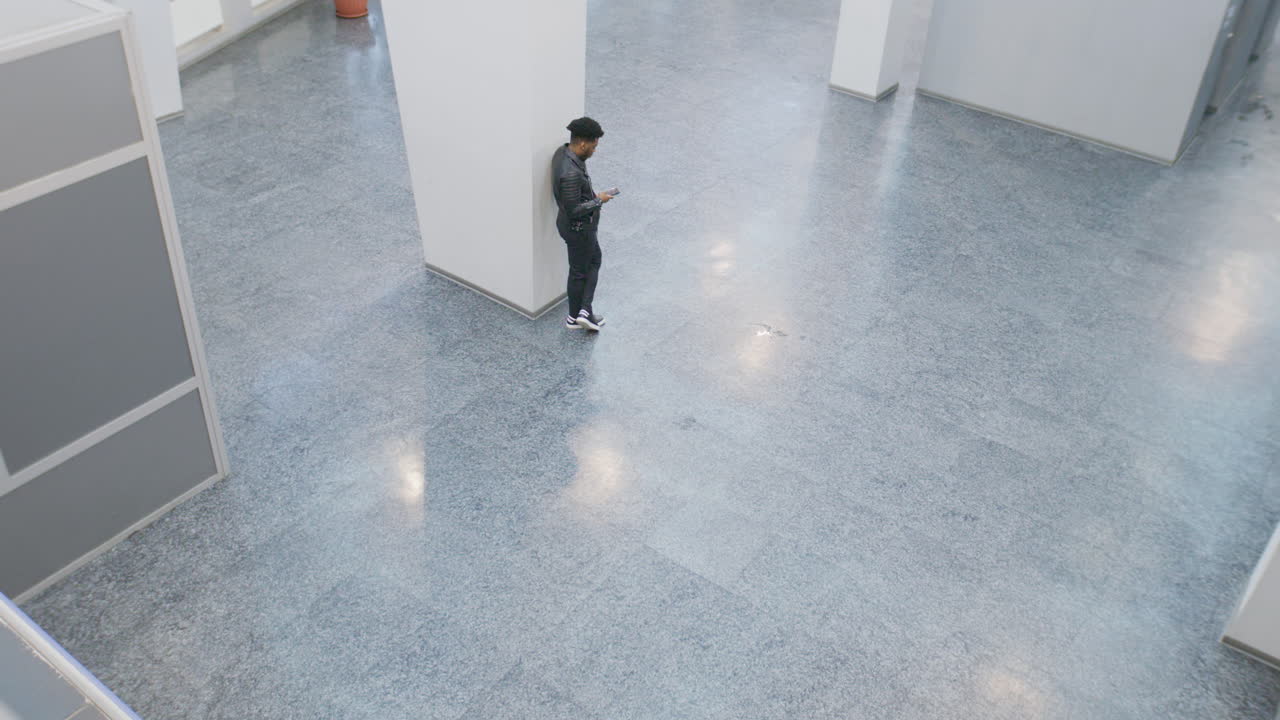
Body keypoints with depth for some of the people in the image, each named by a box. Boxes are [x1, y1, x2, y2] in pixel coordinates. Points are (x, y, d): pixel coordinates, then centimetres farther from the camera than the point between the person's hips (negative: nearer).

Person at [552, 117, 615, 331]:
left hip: (581, 224, 10)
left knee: (594, 260, 24)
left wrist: (592, 196, 7)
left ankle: (585, 311, 26)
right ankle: (574, 317, 30)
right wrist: (598, 200, -18)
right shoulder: (571, 172, -35)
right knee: (579, 271, 11)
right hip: (578, 227, -9)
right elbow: (574, 210, -30)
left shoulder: (564, 151, -6)